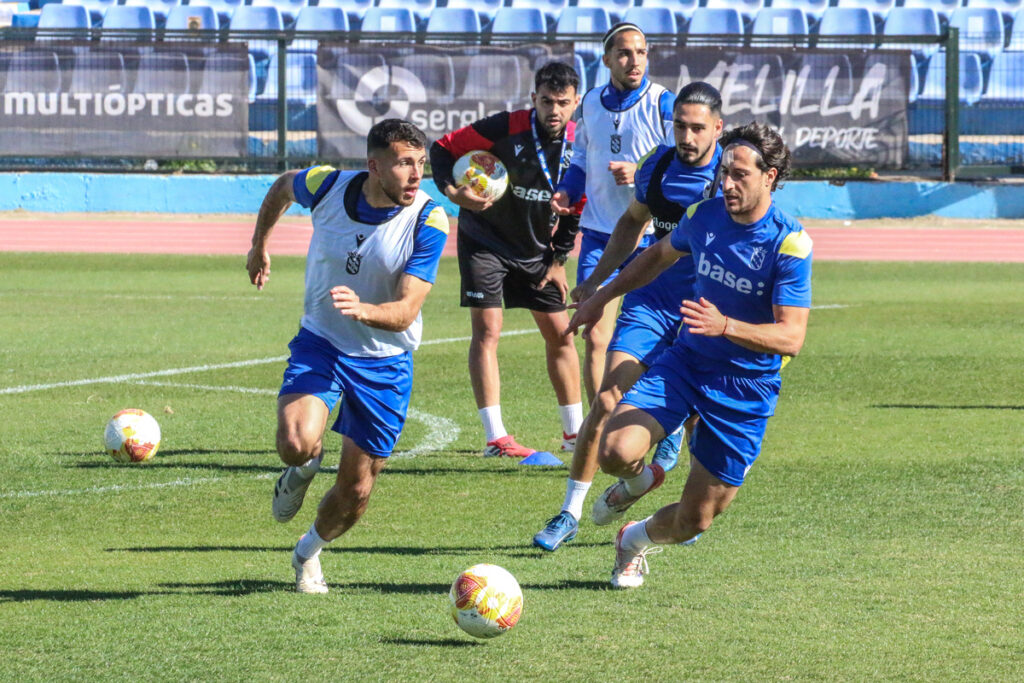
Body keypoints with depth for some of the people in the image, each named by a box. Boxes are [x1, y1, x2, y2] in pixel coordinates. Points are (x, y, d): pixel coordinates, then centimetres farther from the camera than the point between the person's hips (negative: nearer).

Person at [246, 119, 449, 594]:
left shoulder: (429, 221, -19)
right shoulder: (327, 186, -14)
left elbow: (405, 312, -24)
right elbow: (281, 187, 12)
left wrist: (363, 310, -45)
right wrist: (260, 245, 23)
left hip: (385, 361, 0)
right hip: (320, 342, 0)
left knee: (355, 490, 6)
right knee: (295, 442, -28)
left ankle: (309, 553, 39)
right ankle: (305, 466, 12)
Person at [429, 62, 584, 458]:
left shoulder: (579, 146, -9)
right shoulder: (505, 128, -23)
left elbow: (576, 209, 6)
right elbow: (443, 149, -13)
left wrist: (558, 260, 5)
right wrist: (451, 191, -30)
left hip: (536, 248, 5)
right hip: (484, 242, -5)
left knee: (560, 333, 6)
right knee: (487, 331, -13)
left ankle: (574, 432, 19)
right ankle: (495, 438, -14)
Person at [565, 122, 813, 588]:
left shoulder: (790, 244, -18)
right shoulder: (704, 215, -3)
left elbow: (791, 338, -23)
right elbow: (661, 254, 21)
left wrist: (726, 326, -38)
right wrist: (602, 296, 24)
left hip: (745, 390, -3)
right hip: (686, 362, 3)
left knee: (694, 522, 3)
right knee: (616, 452, -25)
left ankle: (635, 541, 40)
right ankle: (638, 480, 15)